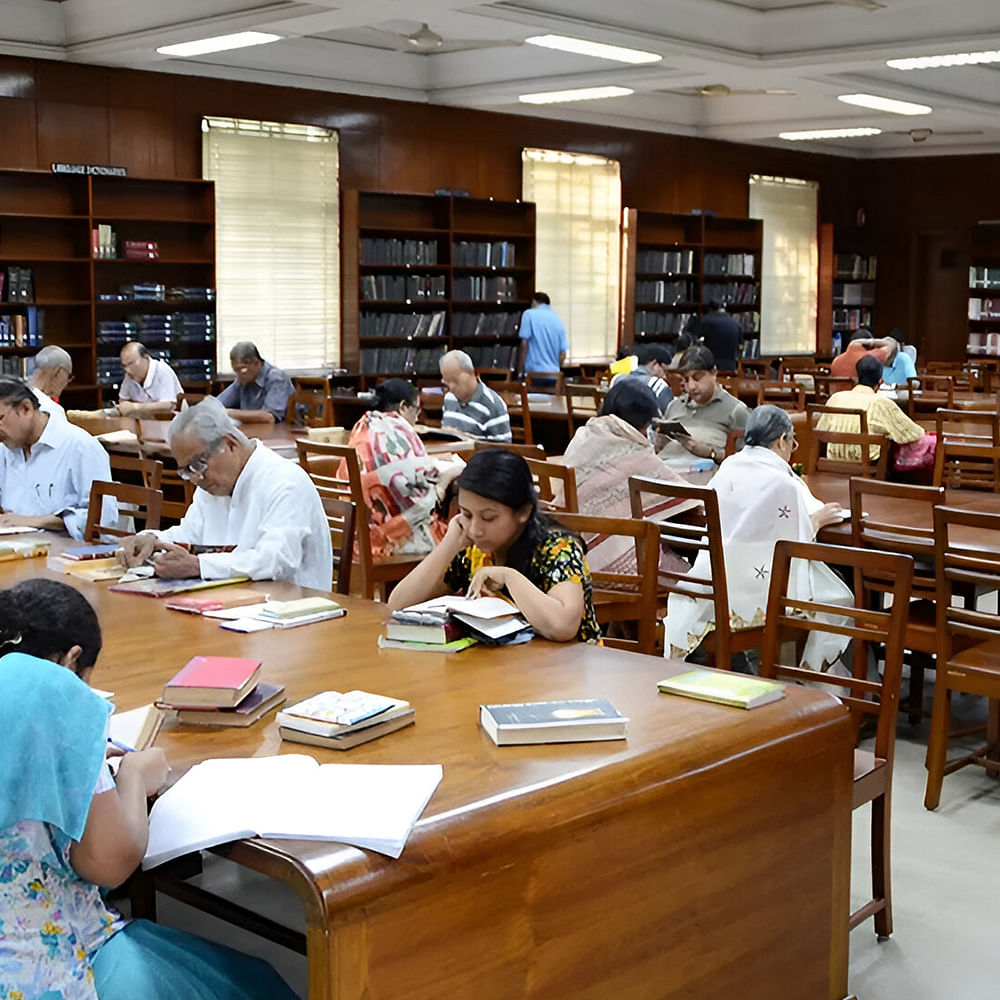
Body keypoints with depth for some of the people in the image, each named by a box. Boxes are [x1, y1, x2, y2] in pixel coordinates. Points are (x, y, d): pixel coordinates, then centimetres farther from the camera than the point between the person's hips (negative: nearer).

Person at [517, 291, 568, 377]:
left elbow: (524, 344, -7)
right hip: (553, 373, 5)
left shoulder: (529, 314, 0)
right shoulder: (559, 321, 14)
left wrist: (520, 371, -5)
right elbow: (563, 354, 12)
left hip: (534, 371, -5)